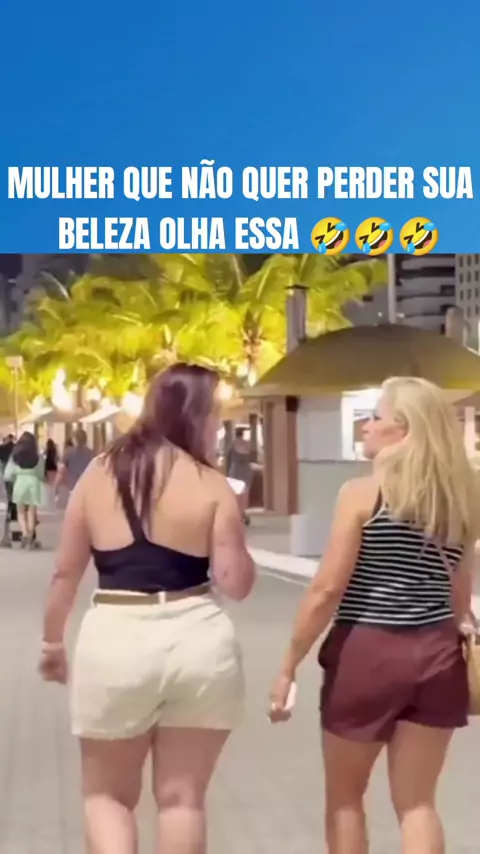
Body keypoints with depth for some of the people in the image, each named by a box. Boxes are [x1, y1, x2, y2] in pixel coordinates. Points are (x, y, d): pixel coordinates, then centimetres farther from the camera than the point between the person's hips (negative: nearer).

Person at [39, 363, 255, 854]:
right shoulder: (212, 486, -4)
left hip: (115, 640, 1)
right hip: (198, 641, -1)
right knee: (182, 797, 13)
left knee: (106, 794, 18)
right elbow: (236, 584, -4)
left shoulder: (99, 474, 3)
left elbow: (65, 572, 7)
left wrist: (52, 641, 20)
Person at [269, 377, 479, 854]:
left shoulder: (362, 493, -10)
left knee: (344, 796, 15)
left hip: (367, 653, -4)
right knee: (417, 803, 12)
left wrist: (289, 666, -5)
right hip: (436, 656, 4)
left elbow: (328, 590, -12)